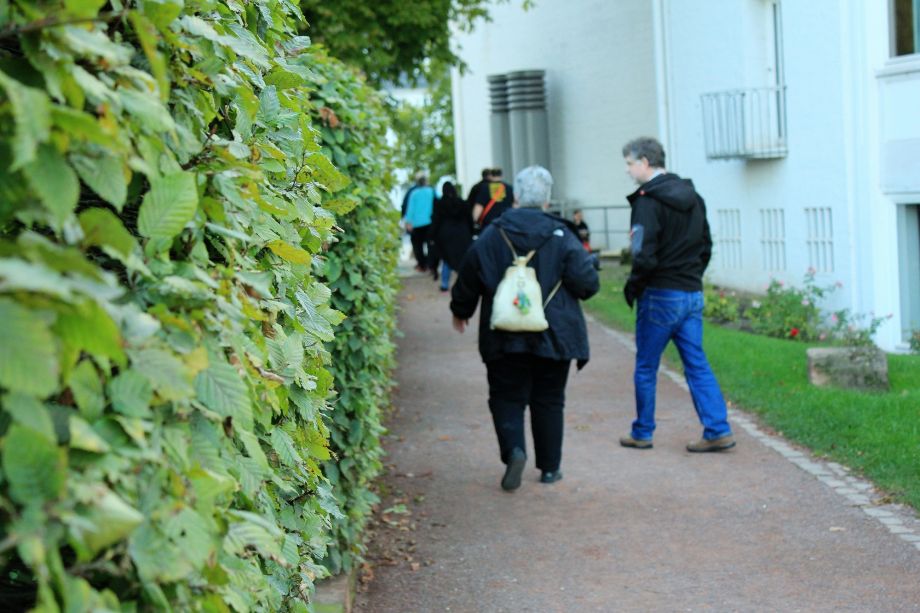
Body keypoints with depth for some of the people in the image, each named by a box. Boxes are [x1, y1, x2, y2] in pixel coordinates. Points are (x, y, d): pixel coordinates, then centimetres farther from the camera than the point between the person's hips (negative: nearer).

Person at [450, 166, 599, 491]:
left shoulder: (490, 237, -3)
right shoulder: (561, 236, -7)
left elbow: (468, 281, 4)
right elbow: (587, 283, -9)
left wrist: (460, 311, 23)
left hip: (505, 338, 0)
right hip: (554, 338, 0)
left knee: (507, 397, 9)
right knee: (549, 400, 12)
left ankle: (513, 449, -16)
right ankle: (550, 467, 16)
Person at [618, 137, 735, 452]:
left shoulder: (648, 201, -14)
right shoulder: (692, 197, 12)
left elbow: (644, 257, -20)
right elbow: (705, 246, 18)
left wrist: (632, 287, -6)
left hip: (660, 296, -7)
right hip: (692, 293, 7)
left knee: (645, 367, 6)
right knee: (697, 365, 7)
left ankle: (642, 433, 15)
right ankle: (718, 430, 0)